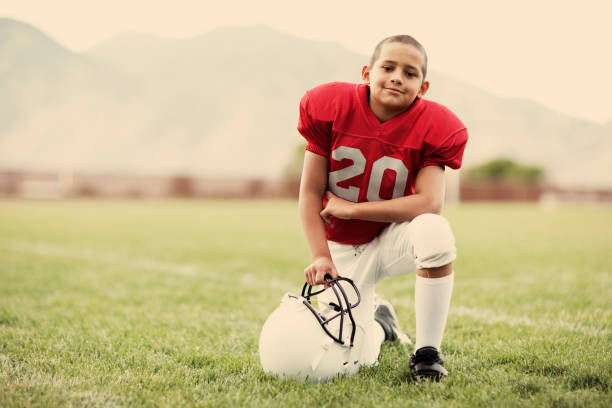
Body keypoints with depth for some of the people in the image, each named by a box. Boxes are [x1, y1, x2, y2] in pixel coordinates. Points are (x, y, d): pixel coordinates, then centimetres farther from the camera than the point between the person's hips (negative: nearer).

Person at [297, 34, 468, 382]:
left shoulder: (432, 127, -17)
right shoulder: (332, 107, -14)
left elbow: (429, 203, -28)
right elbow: (310, 193, -10)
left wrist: (350, 208, -23)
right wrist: (320, 257, -20)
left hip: (391, 238, -1)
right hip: (342, 249, 1)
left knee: (434, 230, -38)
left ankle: (427, 353, -21)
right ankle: (378, 318, 34)